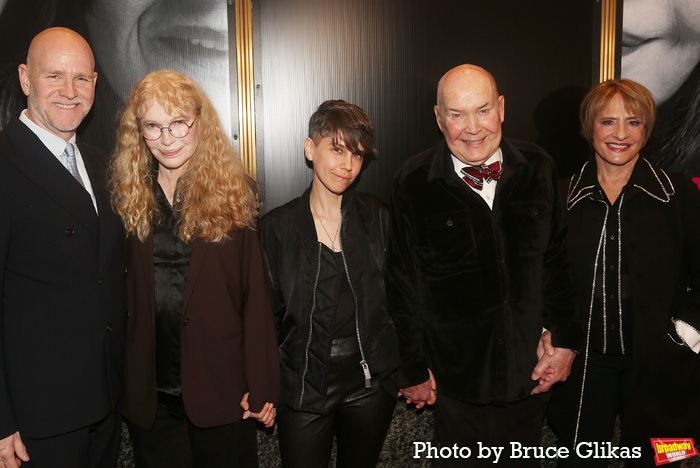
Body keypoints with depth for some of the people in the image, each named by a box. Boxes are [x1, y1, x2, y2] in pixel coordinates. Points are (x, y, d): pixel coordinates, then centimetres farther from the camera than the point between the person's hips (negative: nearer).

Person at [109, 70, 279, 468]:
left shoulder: (231, 194, -6)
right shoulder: (127, 196, 1)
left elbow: (256, 297, -7)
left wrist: (263, 386, -9)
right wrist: (119, 383, -3)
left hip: (222, 390, -2)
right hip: (150, 394, 2)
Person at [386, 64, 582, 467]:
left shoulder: (538, 169, -2)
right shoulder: (413, 182, -10)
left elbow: (558, 260, 4)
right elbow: (404, 283, -6)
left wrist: (564, 338, 0)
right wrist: (415, 369, -2)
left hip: (532, 371, 3)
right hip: (456, 377, -2)